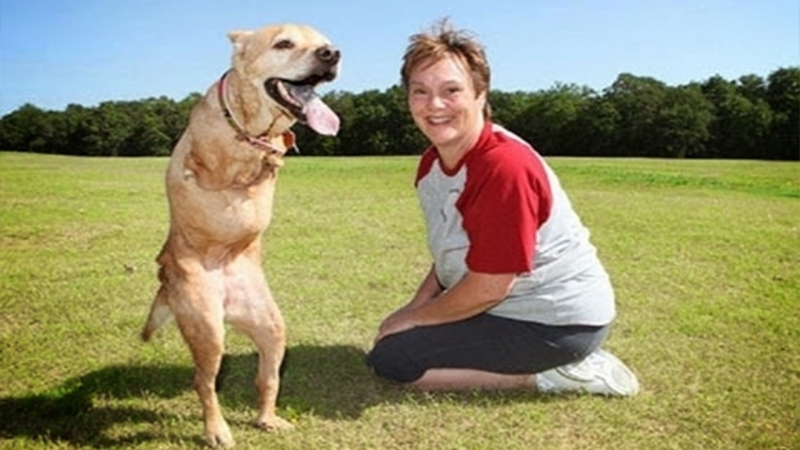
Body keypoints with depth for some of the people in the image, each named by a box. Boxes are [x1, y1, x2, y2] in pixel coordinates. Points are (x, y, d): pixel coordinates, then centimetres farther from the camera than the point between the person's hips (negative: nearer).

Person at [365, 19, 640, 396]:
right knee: (396, 336, 20)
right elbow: (454, 253, 11)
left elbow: (489, 287, -24)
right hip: (517, 304, 9)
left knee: (391, 359, -9)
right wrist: (415, 307, -1)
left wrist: (412, 319, -11)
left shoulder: (504, 166, -26)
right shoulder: (431, 164, 1)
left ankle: (548, 374, -6)